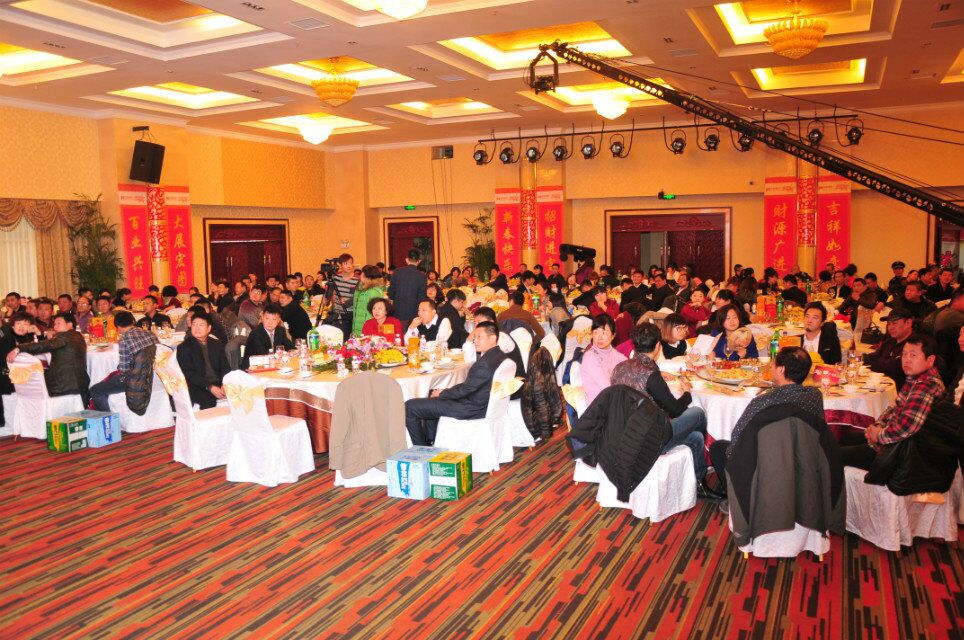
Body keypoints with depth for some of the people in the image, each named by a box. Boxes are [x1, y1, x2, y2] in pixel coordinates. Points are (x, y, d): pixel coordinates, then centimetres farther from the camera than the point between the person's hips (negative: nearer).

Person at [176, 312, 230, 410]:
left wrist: (225, 384, -11)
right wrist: (210, 387, -21)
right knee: (208, 401, -35)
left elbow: (225, 367, 10)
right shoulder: (184, 348, 3)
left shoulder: (217, 344, 16)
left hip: (219, 384, 4)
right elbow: (190, 374, -7)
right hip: (198, 388, -4)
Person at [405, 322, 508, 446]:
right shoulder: (499, 355, 5)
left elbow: (466, 389, -22)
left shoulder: (487, 362, -27)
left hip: (471, 409, -11)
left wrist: (441, 393, -5)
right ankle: (430, 441, 35)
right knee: (433, 392, 33)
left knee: (410, 406, -9)